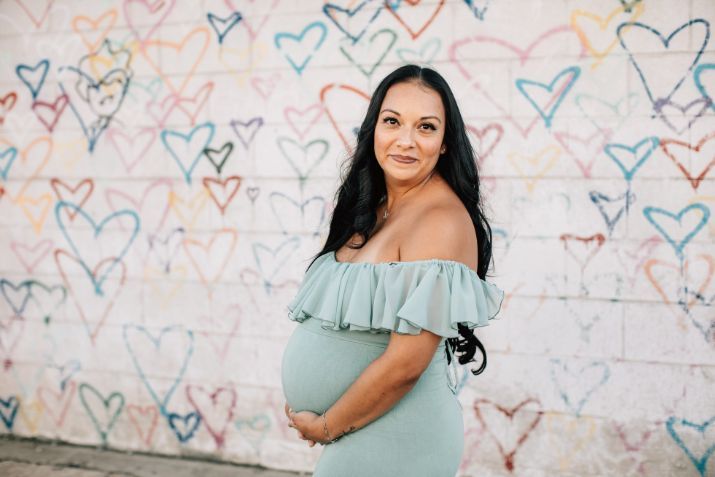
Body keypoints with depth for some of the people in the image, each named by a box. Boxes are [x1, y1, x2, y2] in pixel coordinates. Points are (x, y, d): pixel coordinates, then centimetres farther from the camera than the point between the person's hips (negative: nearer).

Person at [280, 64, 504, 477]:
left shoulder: (441, 221, -20)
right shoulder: (375, 210, 5)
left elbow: (405, 364, -24)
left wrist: (326, 426, -11)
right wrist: (303, 405, 1)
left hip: (396, 441, -7)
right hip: (355, 432, 8)